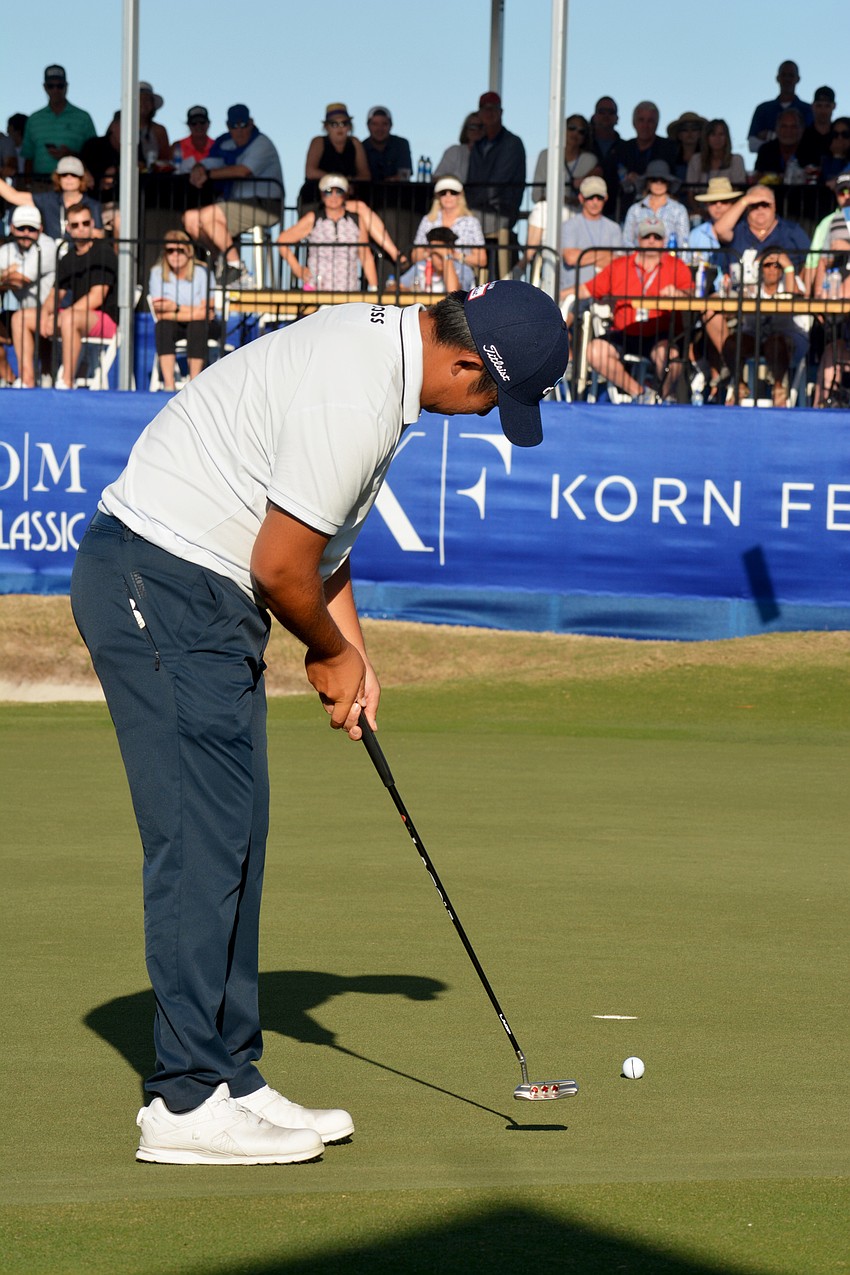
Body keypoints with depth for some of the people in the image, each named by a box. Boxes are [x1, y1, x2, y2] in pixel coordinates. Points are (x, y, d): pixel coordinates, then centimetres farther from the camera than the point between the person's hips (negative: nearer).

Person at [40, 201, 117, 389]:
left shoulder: (103, 252, -8)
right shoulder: (68, 259, 15)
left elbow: (96, 298, -16)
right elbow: (56, 294, 14)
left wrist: (58, 317, -20)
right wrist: (45, 313, -11)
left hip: (107, 318, -8)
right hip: (78, 316, 8)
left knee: (69, 318, -40)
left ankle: (66, 383, -41)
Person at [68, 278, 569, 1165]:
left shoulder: (377, 345, 10)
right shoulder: (356, 401, -23)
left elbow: (314, 531, 20)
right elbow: (282, 566, -19)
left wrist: (352, 650, 15)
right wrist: (331, 653, 0)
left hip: (193, 596, 11)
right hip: (163, 591, -11)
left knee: (231, 836, 11)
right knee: (204, 840, -11)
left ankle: (228, 1082, 14)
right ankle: (187, 1102, -9)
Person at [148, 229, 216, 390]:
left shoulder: (201, 273, -11)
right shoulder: (157, 273, -6)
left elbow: (205, 313, -14)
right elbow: (160, 314, -10)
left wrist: (175, 308, -20)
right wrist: (190, 312, -20)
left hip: (199, 326, -1)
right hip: (174, 328, 1)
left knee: (197, 325, -35)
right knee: (163, 326, -32)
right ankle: (168, 384, -39)